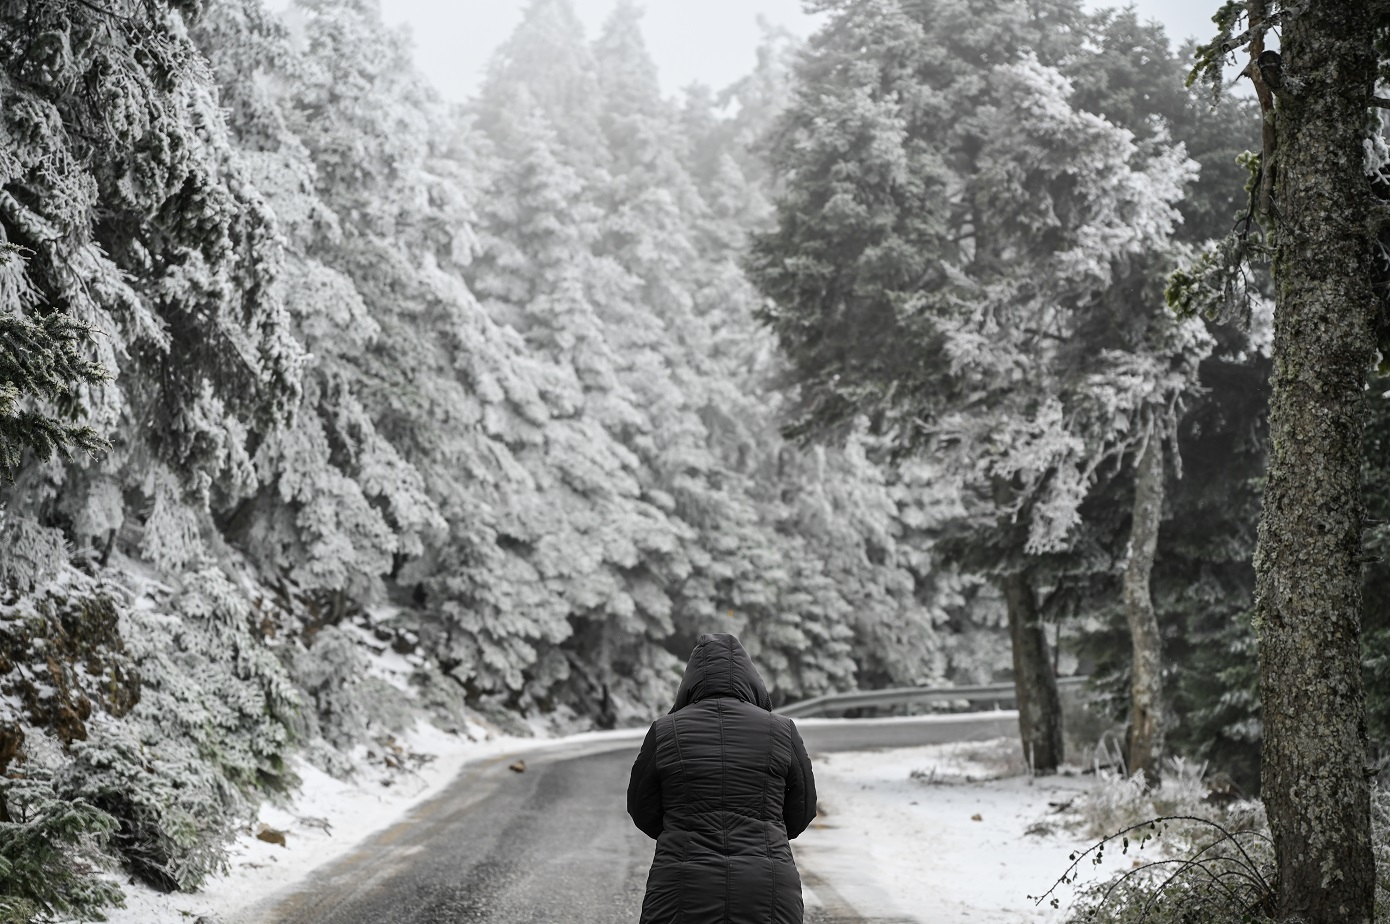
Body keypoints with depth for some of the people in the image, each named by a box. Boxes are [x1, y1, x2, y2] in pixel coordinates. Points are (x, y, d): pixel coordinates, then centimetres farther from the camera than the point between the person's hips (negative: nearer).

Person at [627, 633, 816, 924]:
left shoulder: (664, 732, -1)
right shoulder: (783, 731, 1)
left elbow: (644, 812, 8)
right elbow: (800, 812, 10)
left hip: (685, 892, -1)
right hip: (766, 896, 1)